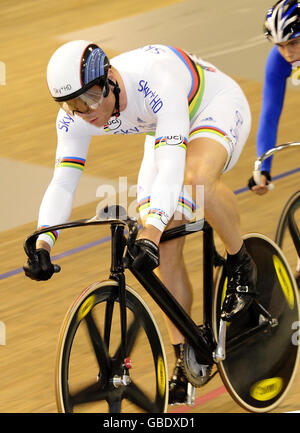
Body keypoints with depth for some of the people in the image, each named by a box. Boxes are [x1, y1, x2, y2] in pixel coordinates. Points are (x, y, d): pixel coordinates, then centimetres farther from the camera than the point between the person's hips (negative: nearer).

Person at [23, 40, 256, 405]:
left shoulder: (156, 80, -42)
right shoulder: (75, 118, -24)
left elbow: (171, 164, -49)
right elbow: (63, 182, -23)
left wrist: (151, 230, -60)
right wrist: (42, 244, -38)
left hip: (217, 105, -6)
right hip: (162, 128, 6)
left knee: (197, 177, -39)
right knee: (164, 250, -6)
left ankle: (240, 264, -12)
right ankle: (183, 361, 6)